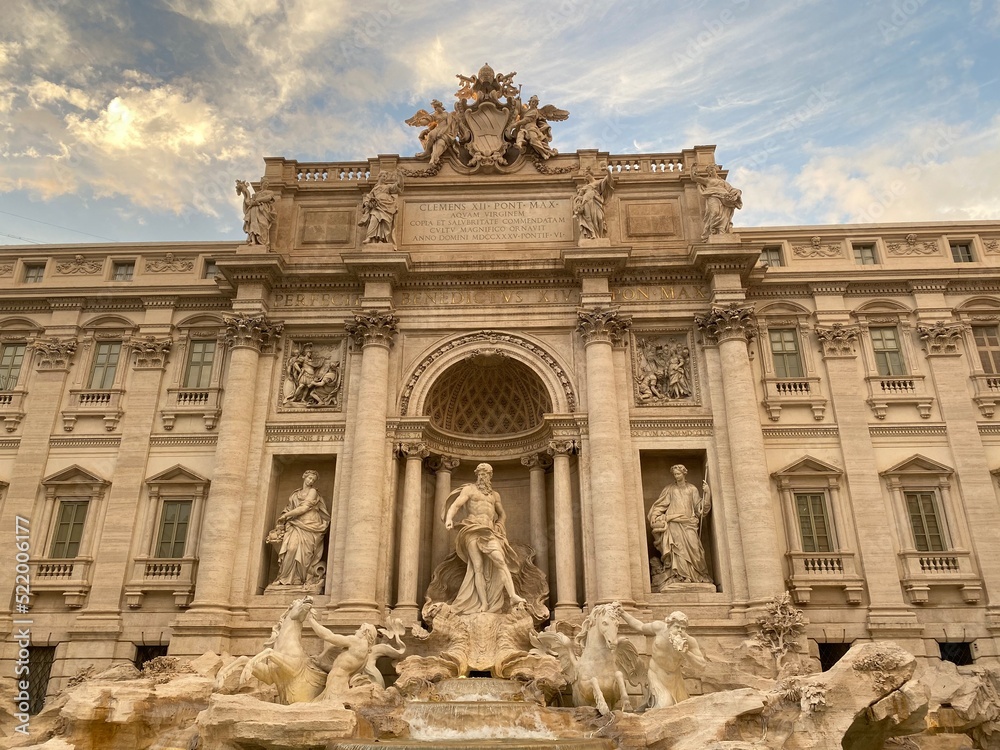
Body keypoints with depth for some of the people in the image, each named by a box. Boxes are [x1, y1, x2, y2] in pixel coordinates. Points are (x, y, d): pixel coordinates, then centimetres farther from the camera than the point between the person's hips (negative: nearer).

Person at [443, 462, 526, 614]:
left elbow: (502, 514, 31)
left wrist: (499, 526, 9)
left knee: (500, 560, -20)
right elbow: (455, 505, -2)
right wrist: (449, 519, -22)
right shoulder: (469, 489, 12)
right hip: (472, 530, -3)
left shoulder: (495, 495, 25)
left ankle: (513, 595, -28)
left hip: (489, 531, 3)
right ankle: (484, 604, -14)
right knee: (478, 567, -11)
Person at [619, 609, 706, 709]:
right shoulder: (660, 627, -21)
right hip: (657, 674, -3)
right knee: (664, 705, -18)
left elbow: (701, 664, -20)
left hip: (674, 677, 3)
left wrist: (686, 653, -37)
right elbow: (641, 627, -3)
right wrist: (622, 613, -3)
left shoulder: (689, 641, -22)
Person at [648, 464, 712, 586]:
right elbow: (659, 506, 12)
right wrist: (655, 518, -1)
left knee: (693, 547, -14)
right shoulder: (669, 489, 12)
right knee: (679, 548, -14)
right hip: (674, 524, -1)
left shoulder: (692, 489, 15)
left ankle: (699, 576, -8)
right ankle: (681, 577, -18)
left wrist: (706, 492, 0)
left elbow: (699, 507, 10)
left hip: (688, 524, 1)